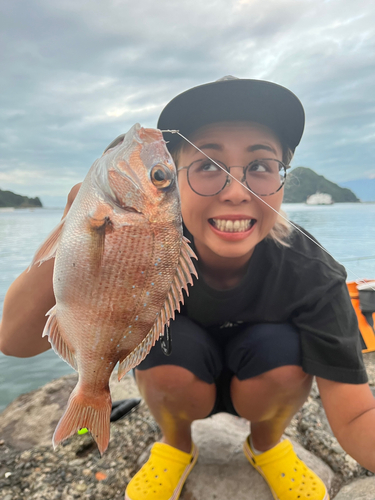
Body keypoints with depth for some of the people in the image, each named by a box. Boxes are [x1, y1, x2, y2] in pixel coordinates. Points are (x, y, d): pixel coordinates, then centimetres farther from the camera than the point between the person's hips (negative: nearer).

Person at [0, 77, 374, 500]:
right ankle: (176, 446, 4)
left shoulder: (311, 273, -27)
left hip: (271, 384, 1)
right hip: (176, 382, 0)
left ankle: (267, 443, 6)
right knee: (167, 337, -31)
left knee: (278, 346, -29)